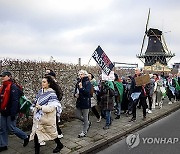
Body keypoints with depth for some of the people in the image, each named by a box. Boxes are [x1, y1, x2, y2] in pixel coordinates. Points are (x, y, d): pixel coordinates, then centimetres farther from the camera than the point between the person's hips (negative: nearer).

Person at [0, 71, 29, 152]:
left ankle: (25, 137, 22)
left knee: (11, 128, 1)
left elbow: (15, 101, -21)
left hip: (10, 112, -8)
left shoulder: (13, 87, -16)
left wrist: (13, 114, -23)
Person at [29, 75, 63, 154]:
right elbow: (36, 102, 16)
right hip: (38, 116, 6)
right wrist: (35, 107, -1)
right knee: (36, 133, 4)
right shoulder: (40, 91, 3)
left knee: (51, 132, 13)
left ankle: (59, 145, 39)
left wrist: (41, 107, -23)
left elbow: (52, 106, -23)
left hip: (47, 117, -6)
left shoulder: (52, 93, -16)